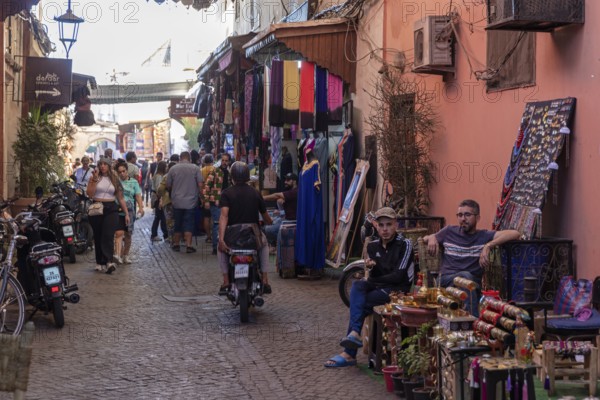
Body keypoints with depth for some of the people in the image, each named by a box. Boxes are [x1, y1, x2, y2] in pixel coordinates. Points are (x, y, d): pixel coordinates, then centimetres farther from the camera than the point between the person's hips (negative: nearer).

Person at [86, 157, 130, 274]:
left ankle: (108, 262, -27)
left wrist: (126, 213, 7)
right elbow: (90, 193, -8)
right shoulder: (94, 178, 5)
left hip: (111, 209, -1)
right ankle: (100, 262, 12)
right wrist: (95, 179, -13)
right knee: (98, 237, 5)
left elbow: (120, 198, 11)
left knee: (108, 236, -16)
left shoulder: (115, 179, 9)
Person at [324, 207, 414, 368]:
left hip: (398, 289, -6)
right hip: (378, 287, 6)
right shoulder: (373, 246, 11)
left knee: (362, 304, -24)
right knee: (357, 286, -26)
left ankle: (349, 353, -20)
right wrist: (371, 267, -11)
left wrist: (372, 280, -6)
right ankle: (355, 334, -36)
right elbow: (375, 276, 13)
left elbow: (398, 276, -14)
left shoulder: (404, 244, -8)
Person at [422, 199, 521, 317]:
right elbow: (425, 239, 32)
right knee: (466, 275, -34)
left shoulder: (484, 236, 7)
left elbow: (515, 234, -8)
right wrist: (431, 238, 5)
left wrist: (488, 246, -19)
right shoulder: (449, 231, 17)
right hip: (447, 279, 1)